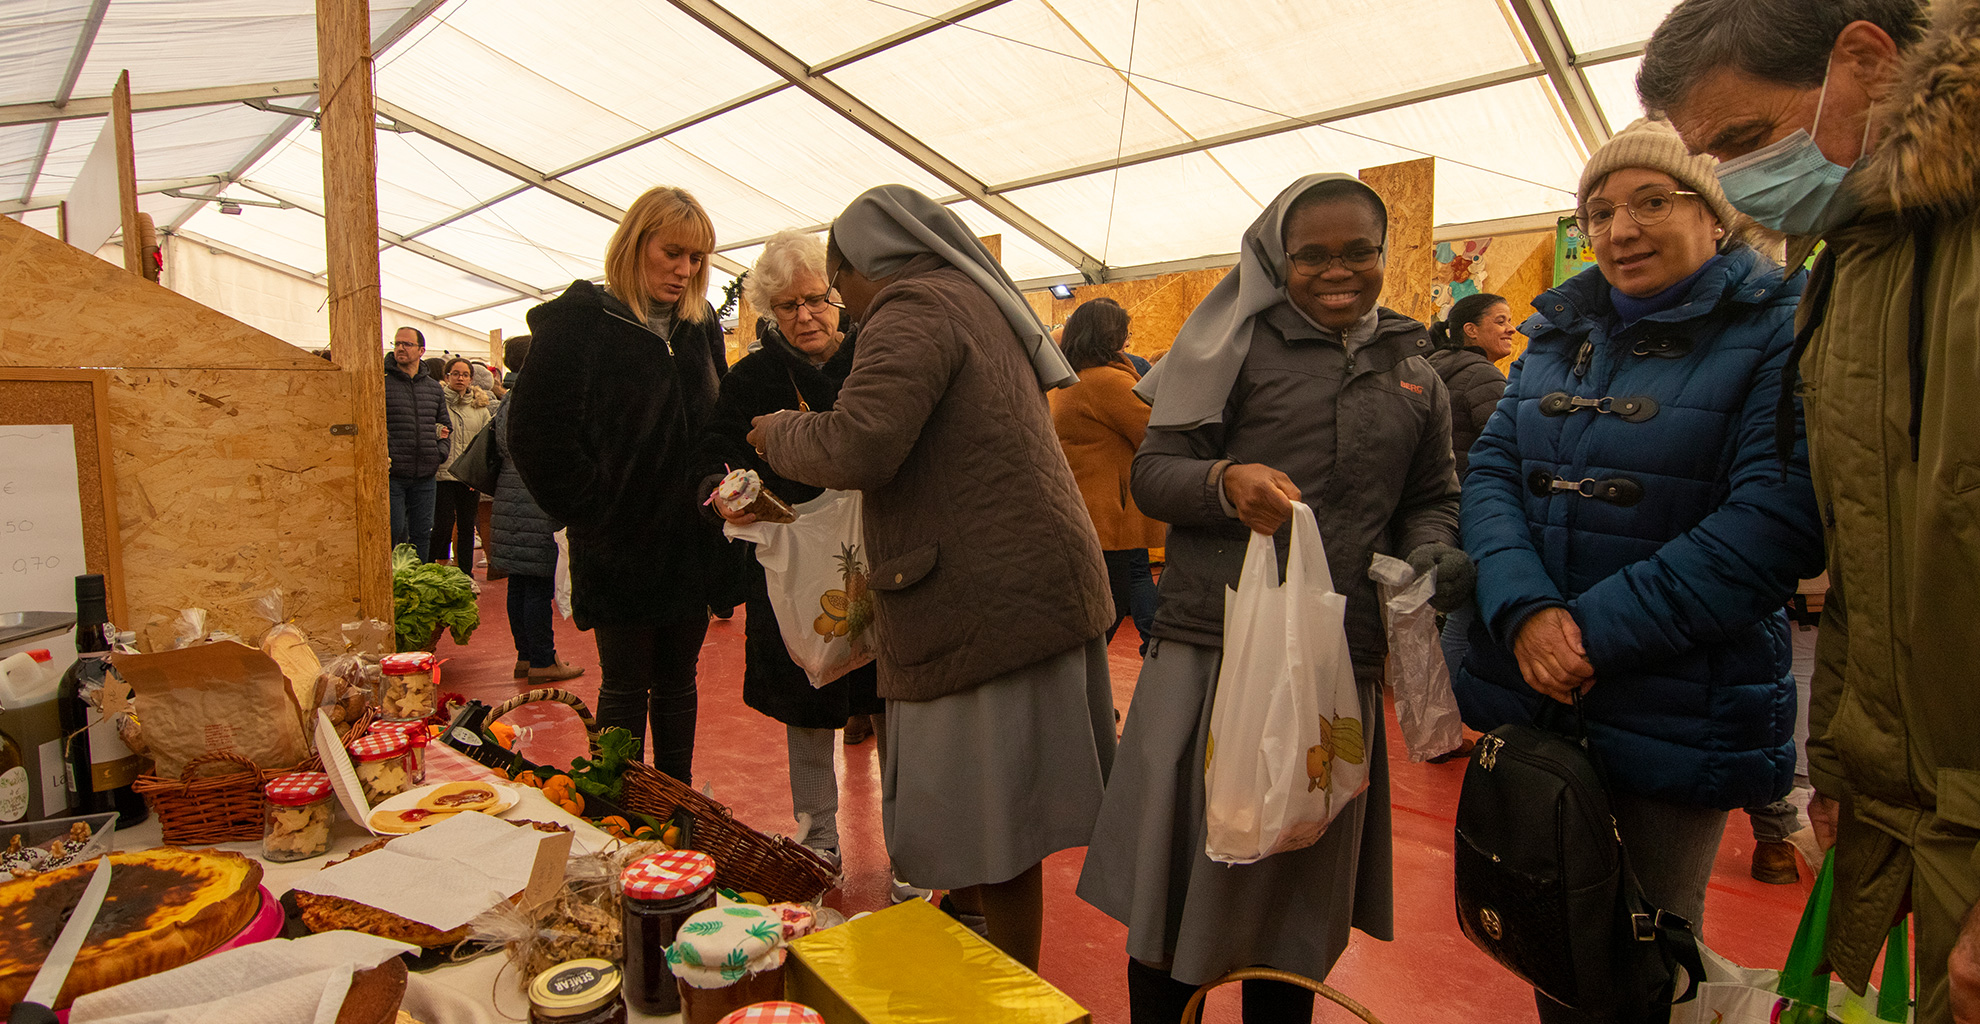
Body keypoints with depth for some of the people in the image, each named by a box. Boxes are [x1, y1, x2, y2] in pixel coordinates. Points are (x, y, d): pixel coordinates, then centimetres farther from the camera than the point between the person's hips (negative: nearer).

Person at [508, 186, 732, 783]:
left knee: (677, 682, 15)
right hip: (620, 549, -5)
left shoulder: (700, 326, 9)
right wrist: (596, 519, -13)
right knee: (626, 687, 6)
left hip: (690, 546, 5)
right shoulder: (577, 323, -7)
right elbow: (537, 437, -11)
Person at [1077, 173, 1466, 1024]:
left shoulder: (1412, 372, 14)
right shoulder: (1241, 342, 2)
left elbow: (1429, 499, 20)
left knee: (1298, 899, 17)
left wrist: (1435, 550, -2)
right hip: (1209, 648, -3)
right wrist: (1225, 482, -23)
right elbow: (1150, 473, -2)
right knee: (1178, 883, 7)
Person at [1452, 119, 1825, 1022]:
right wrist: (1525, 609, -17)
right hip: (1531, 697, 5)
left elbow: (1774, 520, -18)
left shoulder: (1779, 332, -7)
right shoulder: (1563, 332, 8)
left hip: (1678, 712, -4)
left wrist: (1596, 629, -22)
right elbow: (1491, 470, -1)